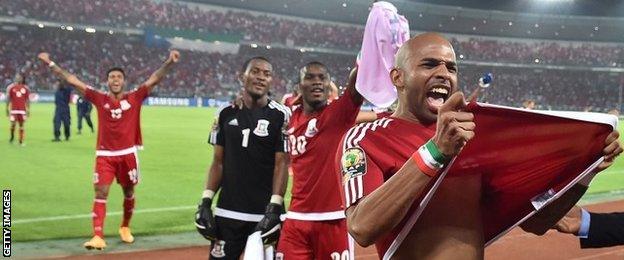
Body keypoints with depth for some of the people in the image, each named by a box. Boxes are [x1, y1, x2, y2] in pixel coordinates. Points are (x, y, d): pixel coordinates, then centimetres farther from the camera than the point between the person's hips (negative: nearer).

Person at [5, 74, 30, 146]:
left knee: (21, 125, 4)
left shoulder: (25, 88, 4)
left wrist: (28, 110, 7)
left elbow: (27, 100, 9)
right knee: (13, 124, -8)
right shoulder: (11, 87, 1)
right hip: (13, 109, -1)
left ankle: (21, 141, 12)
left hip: (22, 109, 1)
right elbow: (8, 99, 5)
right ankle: (12, 136, 19)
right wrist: (7, 109, 3)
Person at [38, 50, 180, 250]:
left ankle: (125, 227, 36)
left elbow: (154, 79, -7)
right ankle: (98, 236, -8)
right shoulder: (99, 99, 1)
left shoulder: (134, 98, -1)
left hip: (127, 154, 1)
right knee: (100, 193, -7)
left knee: (129, 192, 14)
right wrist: (50, 64, 1)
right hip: (104, 154, 0)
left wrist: (169, 63, -20)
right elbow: (72, 81, 2)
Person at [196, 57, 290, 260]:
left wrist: (274, 209, -15)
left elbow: (281, 165, -7)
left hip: (264, 212, -3)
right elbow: (218, 162, 10)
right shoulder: (227, 114, 7)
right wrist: (206, 201, 3)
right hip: (227, 211, 4)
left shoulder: (280, 116, -5)